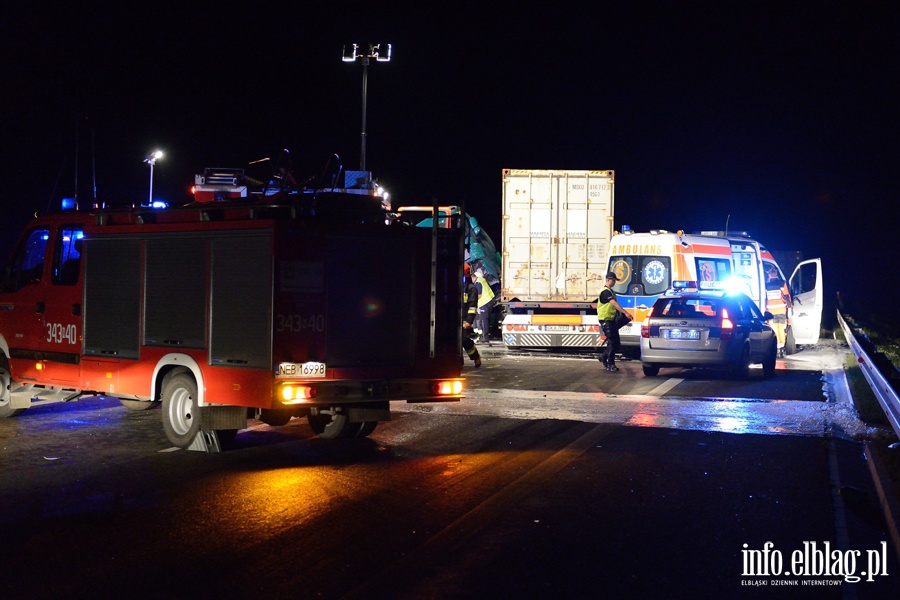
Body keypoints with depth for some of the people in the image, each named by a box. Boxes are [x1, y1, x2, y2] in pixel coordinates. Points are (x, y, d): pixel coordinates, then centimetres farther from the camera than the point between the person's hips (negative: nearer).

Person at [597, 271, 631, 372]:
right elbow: (614, 304, -29)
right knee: (612, 342, -8)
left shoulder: (611, 292, 17)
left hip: (611, 320, 10)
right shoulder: (605, 292, -16)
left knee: (616, 342, 11)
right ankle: (610, 365, -2)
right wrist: (625, 313, -38)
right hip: (606, 320, -10)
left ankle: (604, 356, 24)